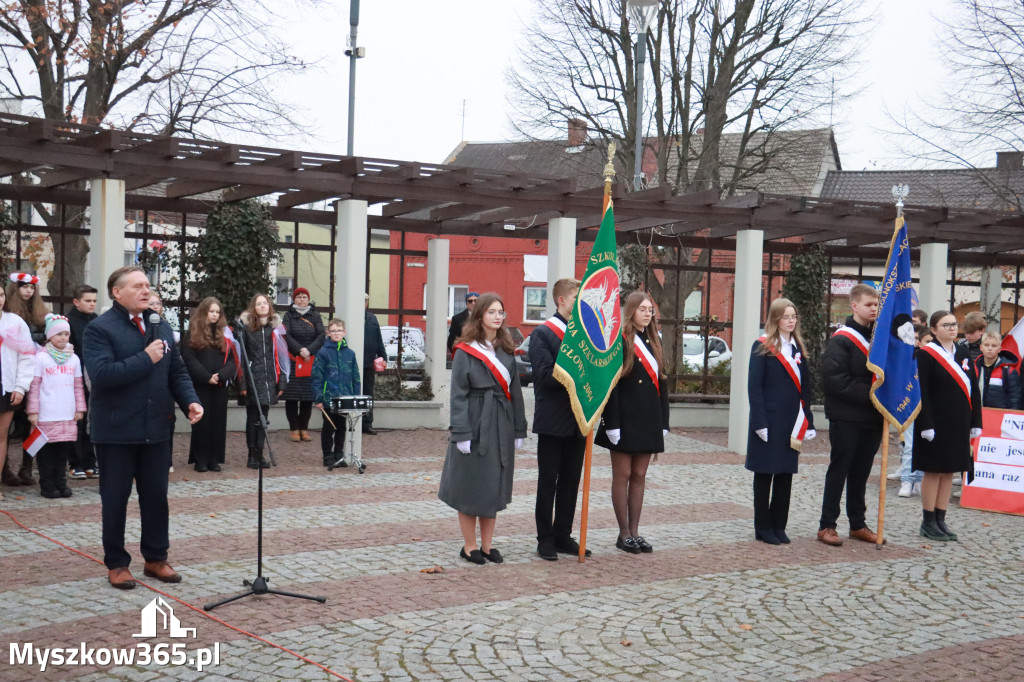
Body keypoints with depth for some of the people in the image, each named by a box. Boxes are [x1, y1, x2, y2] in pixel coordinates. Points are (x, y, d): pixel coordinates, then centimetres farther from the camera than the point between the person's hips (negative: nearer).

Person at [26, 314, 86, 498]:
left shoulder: (74, 358, 10)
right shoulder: (41, 357, -3)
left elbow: (78, 386, 15)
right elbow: (34, 387, -4)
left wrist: (80, 408, 11)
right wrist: (33, 411, -8)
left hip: (68, 416, 4)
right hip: (46, 416, -4)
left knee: (64, 449, 7)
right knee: (47, 450, 1)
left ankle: (60, 482, 17)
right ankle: (47, 485, 9)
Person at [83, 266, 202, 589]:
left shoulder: (160, 327, 11)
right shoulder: (99, 329, -10)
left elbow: (177, 371, 13)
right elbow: (100, 374, -23)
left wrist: (190, 401, -5)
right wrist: (145, 358, -20)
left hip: (155, 429, 5)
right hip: (116, 431, -5)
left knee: (156, 496, 11)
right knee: (115, 499, 6)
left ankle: (156, 558, 24)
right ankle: (116, 563, 18)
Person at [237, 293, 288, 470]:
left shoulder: (275, 326, 8)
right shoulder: (245, 326, -2)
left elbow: (281, 355, 10)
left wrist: (282, 382, 5)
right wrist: (242, 383, -10)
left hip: (269, 378, 3)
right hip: (252, 378, -3)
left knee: (263, 416, 8)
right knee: (253, 417, 3)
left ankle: (259, 454, 16)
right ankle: (252, 455, 10)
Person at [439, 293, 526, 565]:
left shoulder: (506, 350, 10)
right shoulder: (465, 351, -5)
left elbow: (515, 391, 12)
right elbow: (458, 394, -9)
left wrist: (518, 430, 7)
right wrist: (461, 433, -15)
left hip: (501, 427, 5)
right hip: (476, 425, -5)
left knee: (494, 486, 10)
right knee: (471, 484, 2)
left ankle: (487, 545, 18)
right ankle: (469, 545, 12)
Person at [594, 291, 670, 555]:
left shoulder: (654, 342, 12)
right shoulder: (619, 341, -7)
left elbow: (661, 382, 14)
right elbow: (611, 384, -12)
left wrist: (664, 421, 9)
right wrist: (612, 423, -17)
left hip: (649, 419, 6)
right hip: (625, 418, -6)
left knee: (639, 476, 10)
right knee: (623, 475, 3)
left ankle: (634, 531, 16)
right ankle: (624, 533, 10)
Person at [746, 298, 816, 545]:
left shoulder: (798, 348, 13)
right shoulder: (762, 347, -5)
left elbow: (805, 388, 13)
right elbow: (754, 386, -10)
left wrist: (807, 422, 6)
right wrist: (760, 422, -17)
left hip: (791, 422, 6)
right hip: (769, 420, -6)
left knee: (786, 474, 9)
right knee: (764, 473, 2)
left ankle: (778, 526, 18)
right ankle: (763, 527, 10)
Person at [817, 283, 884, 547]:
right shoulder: (841, 340, -9)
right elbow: (835, 380, -18)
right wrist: (869, 394, -20)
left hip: (872, 418, 6)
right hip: (846, 418, -6)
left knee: (861, 473, 13)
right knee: (839, 470, -1)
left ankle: (857, 524, 21)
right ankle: (826, 525, 6)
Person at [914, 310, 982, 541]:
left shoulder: (964, 354, 11)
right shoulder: (926, 354, -8)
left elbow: (974, 390, 13)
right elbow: (922, 392, -12)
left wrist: (975, 423, 8)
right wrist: (926, 425, -18)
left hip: (959, 425, 6)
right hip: (935, 424, -6)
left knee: (949, 472, 9)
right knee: (933, 471, 0)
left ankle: (940, 520, 17)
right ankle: (928, 523, 9)